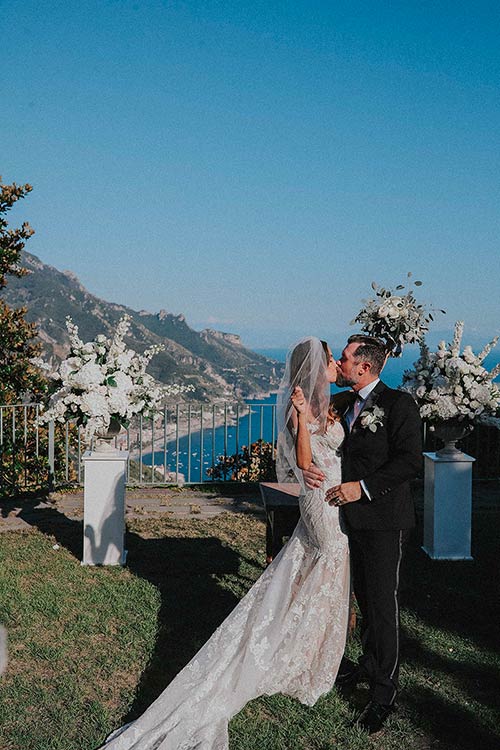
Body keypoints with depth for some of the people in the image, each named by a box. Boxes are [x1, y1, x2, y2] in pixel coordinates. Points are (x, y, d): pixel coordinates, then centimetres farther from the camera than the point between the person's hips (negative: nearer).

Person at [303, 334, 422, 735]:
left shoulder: (399, 403, -11)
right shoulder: (342, 403, 11)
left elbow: (411, 460, -17)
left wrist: (364, 487, -21)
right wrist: (307, 468, -8)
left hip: (385, 518, -7)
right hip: (354, 518, 7)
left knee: (384, 601, -1)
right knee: (364, 596, 18)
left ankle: (385, 690, 9)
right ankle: (369, 665, 35)